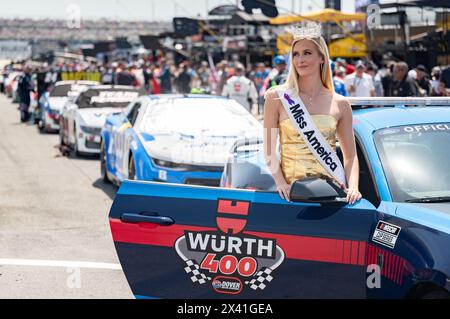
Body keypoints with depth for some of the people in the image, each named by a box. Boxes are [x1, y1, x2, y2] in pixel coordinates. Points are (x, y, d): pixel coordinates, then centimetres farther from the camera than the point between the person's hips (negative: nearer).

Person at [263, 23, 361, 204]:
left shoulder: (340, 104, 10)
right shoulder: (277, 97, 5)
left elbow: (350, 156, 12)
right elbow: (269, 150, 3)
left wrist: (353, 187, -4)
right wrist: (281, 182, -11)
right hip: (291, 190, -1)